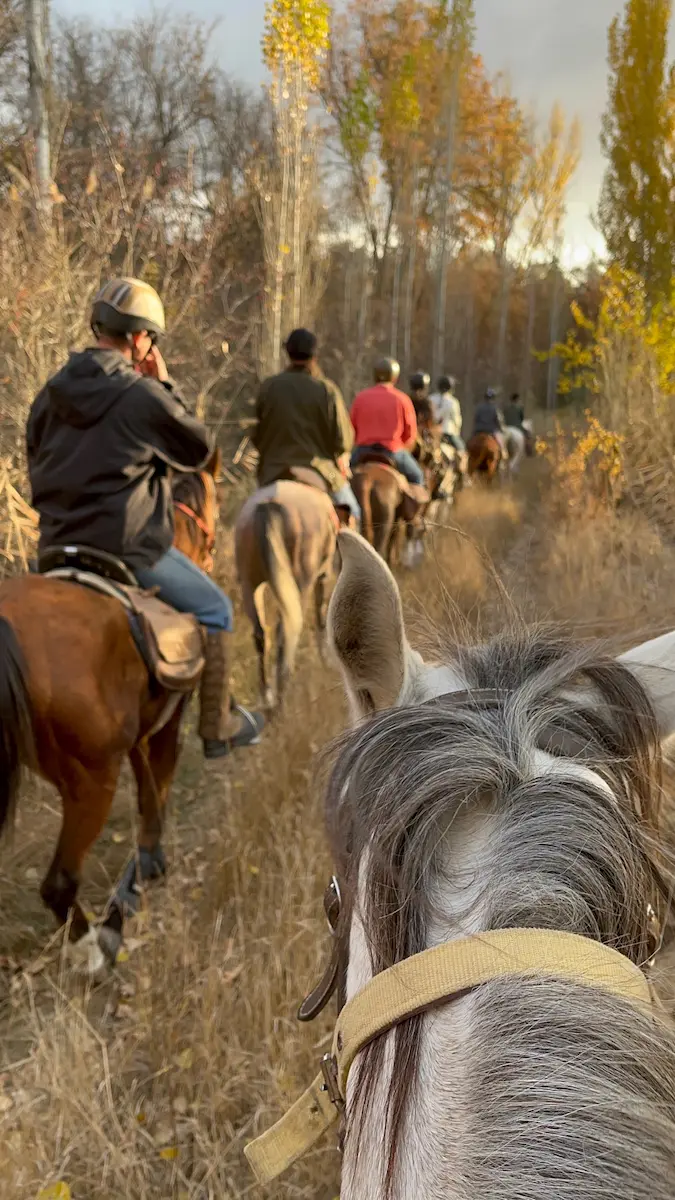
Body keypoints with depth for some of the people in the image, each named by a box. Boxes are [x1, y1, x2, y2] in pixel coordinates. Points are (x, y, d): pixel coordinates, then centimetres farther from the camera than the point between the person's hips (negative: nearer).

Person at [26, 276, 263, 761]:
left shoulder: (50, 394, 7)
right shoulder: (144, 395, -14)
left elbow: (38, 463, 16)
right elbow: (200, 448, 0)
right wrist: (166, 386, 5)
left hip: (57, 548, 7)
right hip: (129, 547, -6)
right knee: (215, 612, 10)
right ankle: (218, 728, 15)